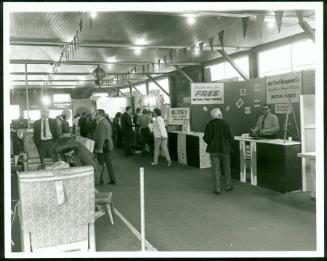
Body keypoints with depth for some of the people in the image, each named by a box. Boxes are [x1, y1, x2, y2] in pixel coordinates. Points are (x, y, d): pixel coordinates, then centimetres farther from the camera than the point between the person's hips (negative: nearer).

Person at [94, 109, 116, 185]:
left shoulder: (101, 123, -15)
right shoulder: (107, 122, 15)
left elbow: (101, 137, -21)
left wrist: (100, 148, -23)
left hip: (103, 146, -9)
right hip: (109, 145, 9)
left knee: (100, 164, 0)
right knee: (109, 163, 12)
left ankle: (100, 179, 6)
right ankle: (112, 179, 14)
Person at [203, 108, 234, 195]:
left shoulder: (209, 124, -5)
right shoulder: (225, 123, -10)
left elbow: (205, 138, -3)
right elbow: (230, 136, -9)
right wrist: (229, 146, 9)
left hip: (213, 149, 1)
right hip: (224, 149, -1)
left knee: (216, 169, 4)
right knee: (226, 168, 15)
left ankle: (217, 188, 5)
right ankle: (228, 186, 26)